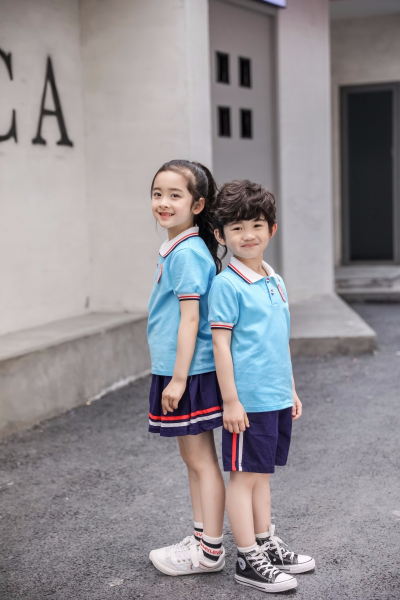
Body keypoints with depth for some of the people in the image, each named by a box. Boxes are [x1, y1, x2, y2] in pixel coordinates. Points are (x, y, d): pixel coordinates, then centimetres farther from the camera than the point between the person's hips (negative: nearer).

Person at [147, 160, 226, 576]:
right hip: (176, 370, 10)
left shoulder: (187, 253, -18)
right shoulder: (174, 250, 12)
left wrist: (178, 379, -20)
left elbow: (190, 319, -21)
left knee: (201, 460, 1)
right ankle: (201, 539, 30)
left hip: (190, 372, -10)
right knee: (193, 458, 17)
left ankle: (210, 553, 13)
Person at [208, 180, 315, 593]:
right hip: (247, 401, -7)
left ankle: (266, 544, 29)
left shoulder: (276, 282, 12)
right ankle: (248, 559, 11)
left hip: (276, 400, 7)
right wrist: (230, 401, -15)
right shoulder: (226, 284, -12)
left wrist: (291, 391, 19)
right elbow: (221, 345, -13)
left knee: (262, 473, 17)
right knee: (244, 476, 3)